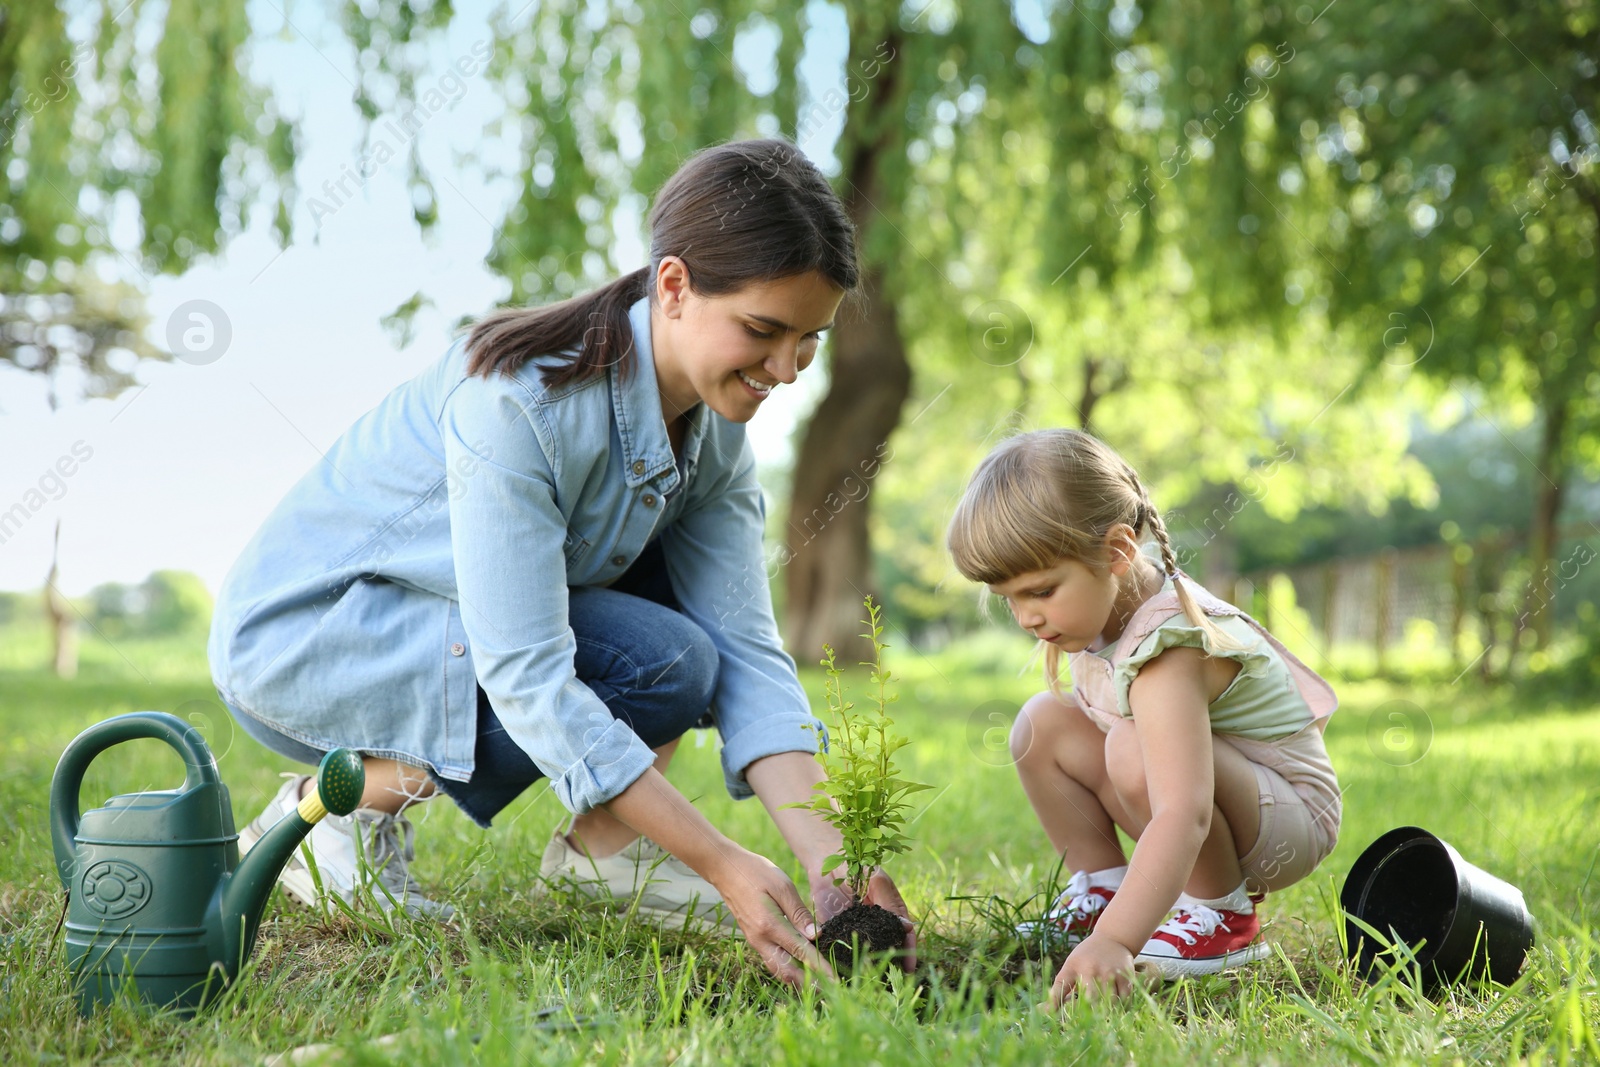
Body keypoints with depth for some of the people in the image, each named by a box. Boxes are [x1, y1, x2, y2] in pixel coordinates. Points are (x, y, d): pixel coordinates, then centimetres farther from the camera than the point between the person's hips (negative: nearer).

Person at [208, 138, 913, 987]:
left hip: (430, 621, 8)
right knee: (661, 662, -25)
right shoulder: (518, 399, -31)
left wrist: (833, 863, -25)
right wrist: (722, 866, -35)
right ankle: (353, 801, -10)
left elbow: (745, 652, -12)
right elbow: (526, 677, -33)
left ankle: (604, 844, -4)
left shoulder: (712, 426, -7)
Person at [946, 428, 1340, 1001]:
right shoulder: (1112, 598, -9)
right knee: (1044, 723, -6)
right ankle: (1100, 891, 3)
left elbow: (1183, 817, -46)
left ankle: (1226, 916, -13)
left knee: (1137, 753, -35)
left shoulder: (1167, 656, -34)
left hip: (1290, 820, -8)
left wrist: (1115, 940, -56)